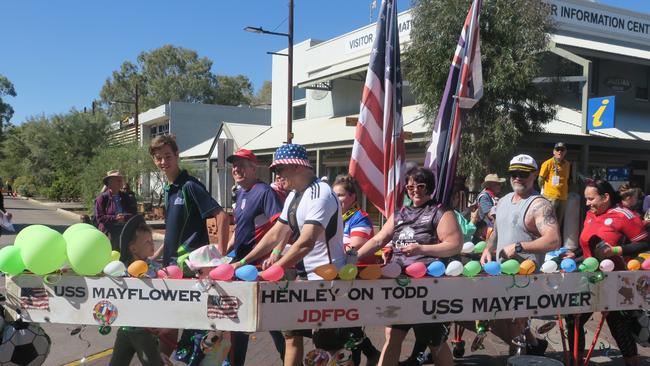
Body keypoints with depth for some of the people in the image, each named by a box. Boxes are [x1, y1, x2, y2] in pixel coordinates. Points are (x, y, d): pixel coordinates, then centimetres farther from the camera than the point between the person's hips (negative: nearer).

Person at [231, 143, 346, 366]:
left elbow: (306, 242, -28)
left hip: (326, 278, -9)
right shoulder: (294, 195, 11)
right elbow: (275, 234, 11)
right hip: (304, 274, 9)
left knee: (327, 344, 0)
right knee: (291, 333, 12)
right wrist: (243, 262, 6)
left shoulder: (319, 194, -19)